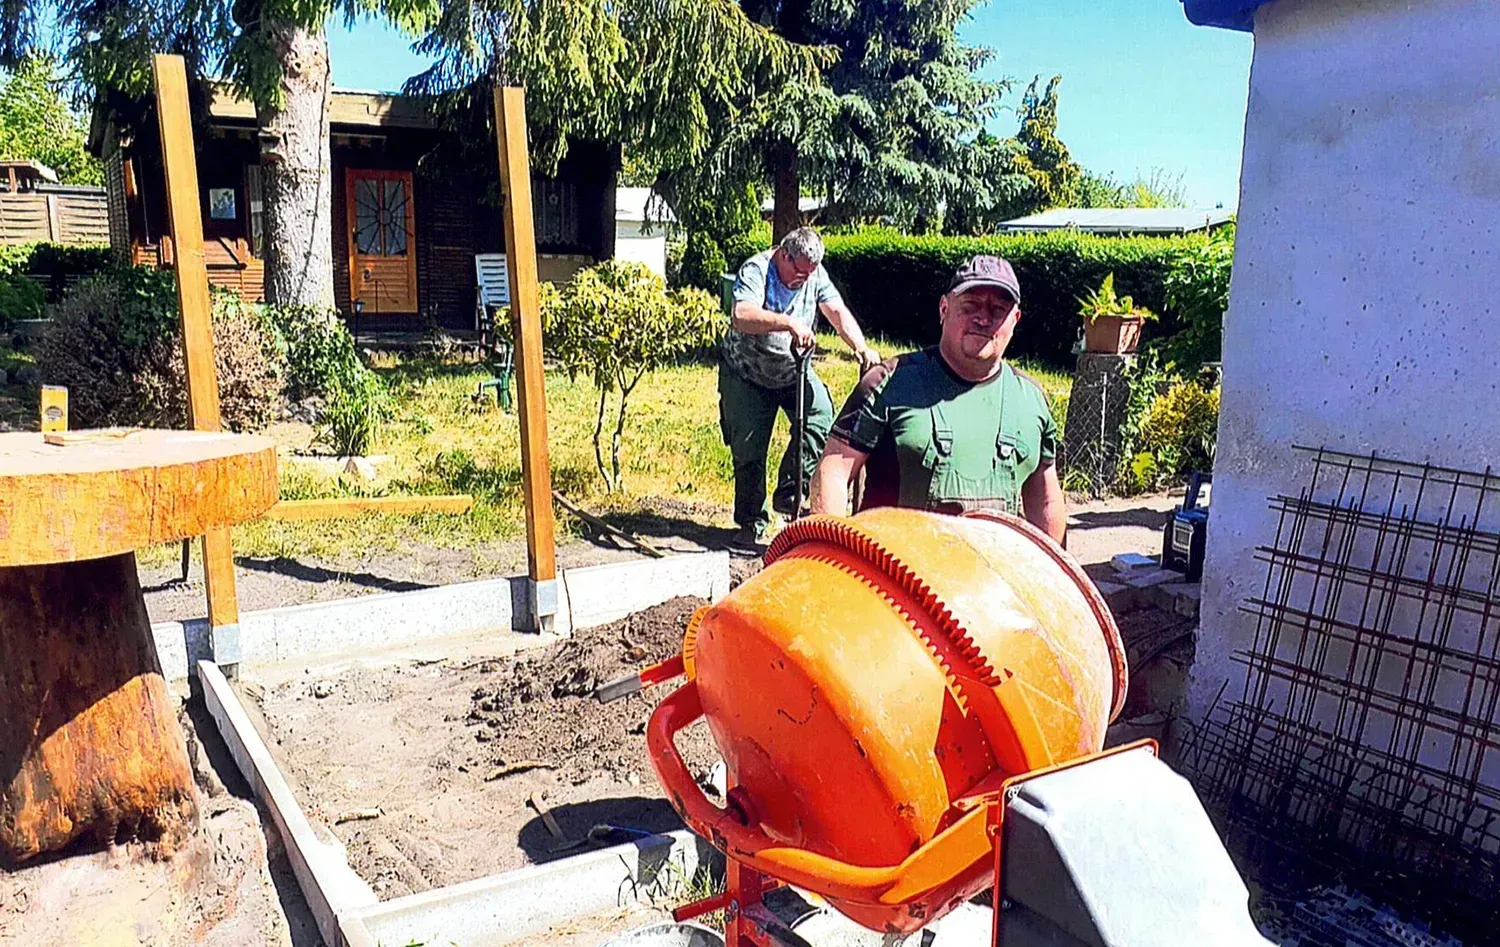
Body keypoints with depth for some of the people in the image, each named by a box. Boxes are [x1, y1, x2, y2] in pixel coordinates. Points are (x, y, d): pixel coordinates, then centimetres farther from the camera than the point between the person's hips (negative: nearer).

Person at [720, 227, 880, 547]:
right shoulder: (756, 269, -21)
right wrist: (789, 323, -52)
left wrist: (861, 347, -33)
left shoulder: (815, 275, -5)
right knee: (748, 452, -2)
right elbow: (741, 316, -38)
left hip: (793, 371, 4)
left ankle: (788, 494, -9)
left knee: (820, 417, -21)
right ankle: (751, 524, 15)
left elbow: (837, 311, -16)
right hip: (747, 374, -4)